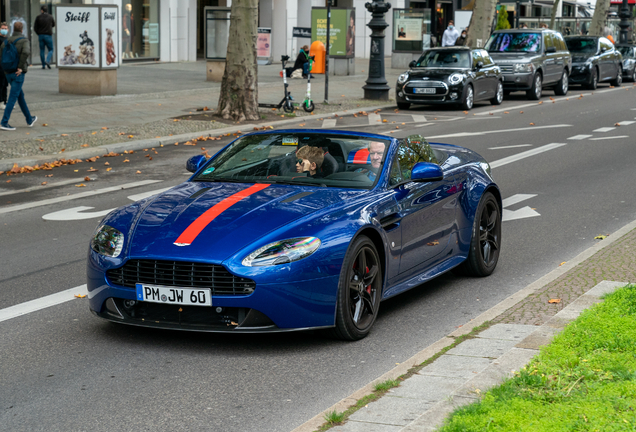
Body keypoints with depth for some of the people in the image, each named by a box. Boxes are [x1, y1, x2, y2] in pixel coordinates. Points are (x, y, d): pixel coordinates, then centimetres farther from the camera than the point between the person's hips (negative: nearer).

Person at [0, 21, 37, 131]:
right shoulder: (24, 40, -7)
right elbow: (26, 52, -27)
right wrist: (20, 67, -20)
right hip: (18, 73, -6)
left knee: (20, 95, 19)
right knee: (13, 97, -6)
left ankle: (29, 119, 30)